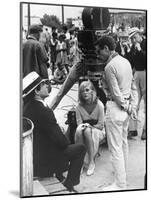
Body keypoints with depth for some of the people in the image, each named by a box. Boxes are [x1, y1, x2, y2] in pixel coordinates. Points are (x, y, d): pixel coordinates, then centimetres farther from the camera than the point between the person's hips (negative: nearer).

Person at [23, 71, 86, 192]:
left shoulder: (26, 106, 0)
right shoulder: (43, 111, -28)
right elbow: (60, 141, -22)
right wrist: (67, 142, -1)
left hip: (31, 158, 9)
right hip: (44, 163, -8)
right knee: (80, 148, 6)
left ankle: (59, 177, 31)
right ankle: (69, 185, 12)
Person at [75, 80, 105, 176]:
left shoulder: (99, 105, -15)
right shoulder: (79, 106, -5)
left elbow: (101, 125, -10)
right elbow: (79, 123, -2)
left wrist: (89, 126, -20)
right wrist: (82, 126, -23)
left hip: (98, 131, -3)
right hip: (85, 129, 3)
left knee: (88, 131, -36)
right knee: (79, 130, -32)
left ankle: (92, 162, -26)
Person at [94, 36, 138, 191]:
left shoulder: (110, 66, -18)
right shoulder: (125, 61, 9)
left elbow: (116, 93, -17)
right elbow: (133, 87, 10)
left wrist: (127, 107, -5)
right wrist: (133, 106, 8)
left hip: (115, 107, -9)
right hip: (126, 106, 9)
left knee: (115, 147, -2)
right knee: (123, 142, 23)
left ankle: (120, 184, 4)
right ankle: (123, 171, 40)